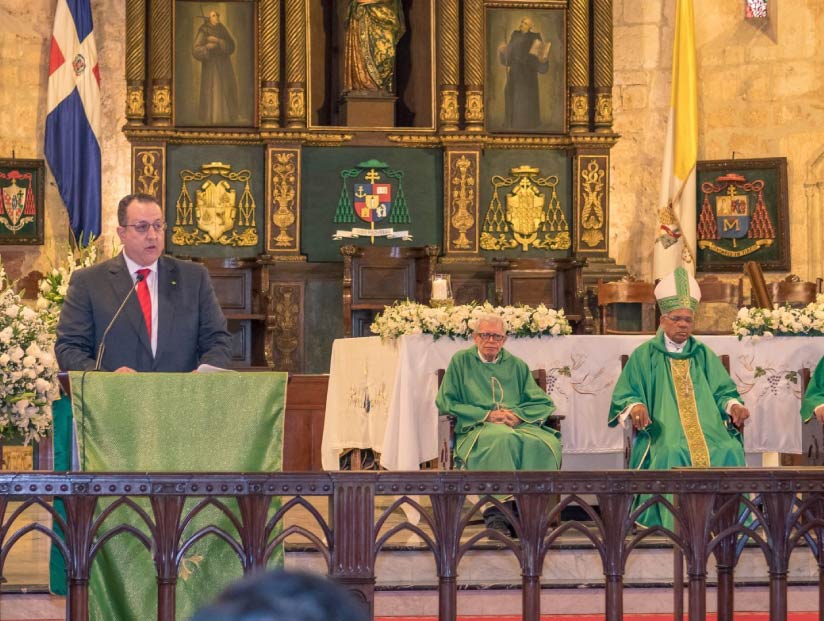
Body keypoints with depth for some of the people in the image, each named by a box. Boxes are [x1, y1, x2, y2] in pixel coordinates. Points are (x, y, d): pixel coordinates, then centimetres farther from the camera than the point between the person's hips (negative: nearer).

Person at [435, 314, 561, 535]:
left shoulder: (517, 365, 20)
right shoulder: (461, 361, 12)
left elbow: (544, 403, 16)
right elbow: (446, 403, 4)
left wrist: (519, 415, -6)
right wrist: (485, 415, -7)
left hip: (519, 424, 3)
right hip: (476, 428, -3)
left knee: (545, 444, -33)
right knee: (503, 439, -40)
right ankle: (497, 514, -42)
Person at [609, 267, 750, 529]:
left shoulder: (705, 356, 19)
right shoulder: (644, 356, 11)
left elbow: (723, 392, 16)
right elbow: (624, 396, 7)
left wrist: (733, 406, -7)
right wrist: (635, 407, -17)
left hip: (707, 428, 3)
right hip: (663, 431, -3)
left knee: (730, 451, -28)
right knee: (675, 454, -36)